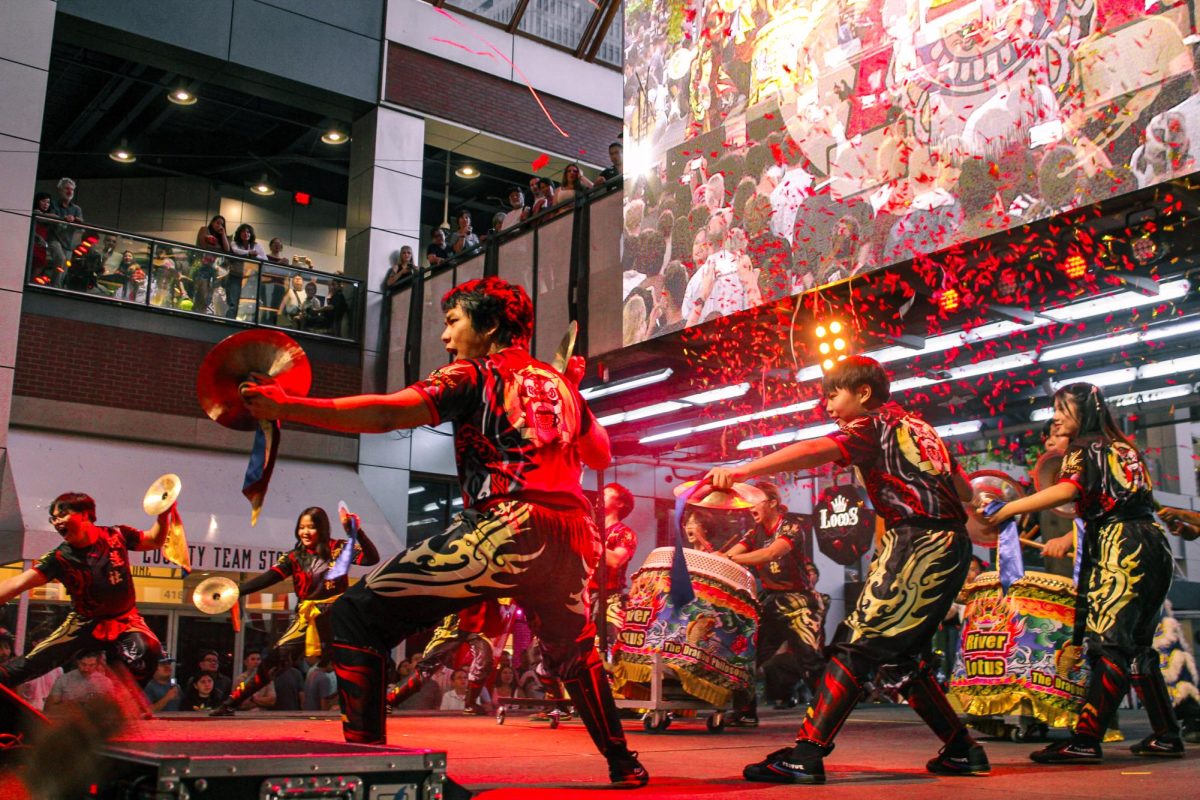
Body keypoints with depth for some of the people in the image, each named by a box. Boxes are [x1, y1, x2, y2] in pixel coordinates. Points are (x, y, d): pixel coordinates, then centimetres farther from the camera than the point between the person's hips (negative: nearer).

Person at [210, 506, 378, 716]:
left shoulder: (338, 548, -4)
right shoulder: (295, 557, 1)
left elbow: (372, 558, -14)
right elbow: (267, 578, -11)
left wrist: (358, 533, -27)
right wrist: (236, 590, -24)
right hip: (308, 619, 1)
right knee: (274, 660, -5)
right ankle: (230, 703, 2)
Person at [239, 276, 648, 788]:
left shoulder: (475, 375, 6)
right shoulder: (558, 382, 23)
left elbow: (387, 414, -8)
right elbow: (601, 457, 36)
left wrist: (286, 408, -9)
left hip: (505, 531, -7)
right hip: (573, 536, 7)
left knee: (358, 614, 0)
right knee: (573, 649, 35)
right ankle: (623, 764, 41)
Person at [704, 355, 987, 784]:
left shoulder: (873, 426, -3)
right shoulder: (916, 426, 21)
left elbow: (812, 451, -21)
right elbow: (964, 488, 25)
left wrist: (741, 470, -27)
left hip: (919, 546, -9)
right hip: (950, 545, 9)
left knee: (855, 646, -10)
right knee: (901, 654, 17)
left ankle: (805, 755, -13)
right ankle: (962, 750, 22)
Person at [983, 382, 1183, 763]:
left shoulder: (1087, 448, -4)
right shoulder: (1122, 447, 22)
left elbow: (1067, 490, -22)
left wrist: (1008, 509, -22)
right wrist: (1069, 539, 25)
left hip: (1125, 553, -9)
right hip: (1150, 548, 9)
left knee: (1110, 644, -15)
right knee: (1136, 645, 14)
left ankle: (1085, 740, -20)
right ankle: (1166, 736, 17)